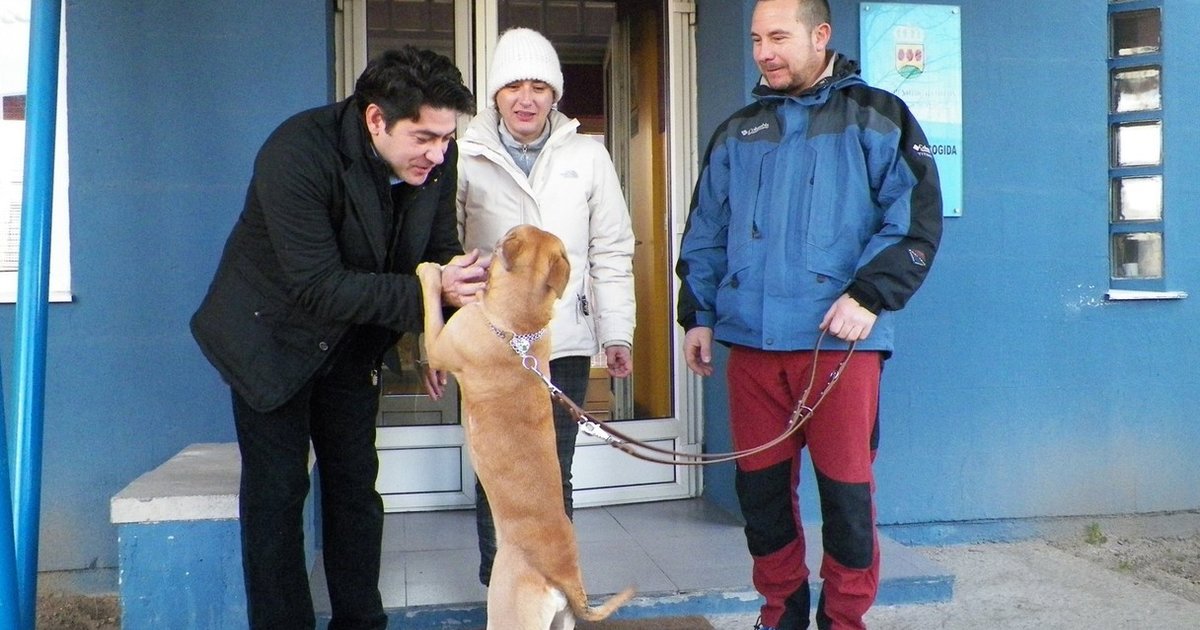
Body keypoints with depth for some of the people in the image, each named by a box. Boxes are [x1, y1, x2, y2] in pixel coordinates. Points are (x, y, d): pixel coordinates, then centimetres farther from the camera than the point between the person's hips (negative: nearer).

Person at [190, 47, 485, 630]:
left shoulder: (436, 160, -16)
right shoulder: (297, 154, -33)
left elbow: (439, 249, -4)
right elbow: (318, 288, -34)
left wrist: (460, 281, -27)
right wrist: (427, 291, -40)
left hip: (352, 341, 6)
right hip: (272, 335, -5)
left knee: (355, 488, 12)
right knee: (276, 493, 0)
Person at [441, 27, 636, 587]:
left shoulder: (588, 157, 5)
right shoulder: (465, 158, 1)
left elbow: (612, 254, 8)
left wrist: (617, 334, 5)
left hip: (565, 343, 1)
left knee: (554, 477, 8)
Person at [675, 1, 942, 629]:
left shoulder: (876, 117, 4)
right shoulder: (737, 133, 17)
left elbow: (916, 218, -4)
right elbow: (706, 235, 19)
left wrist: (870, 295, -15)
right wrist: (697, 315, 13)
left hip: (840, 342, -4)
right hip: (750, 341, 4)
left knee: (846, 486, 1)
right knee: (759, 484, 9)